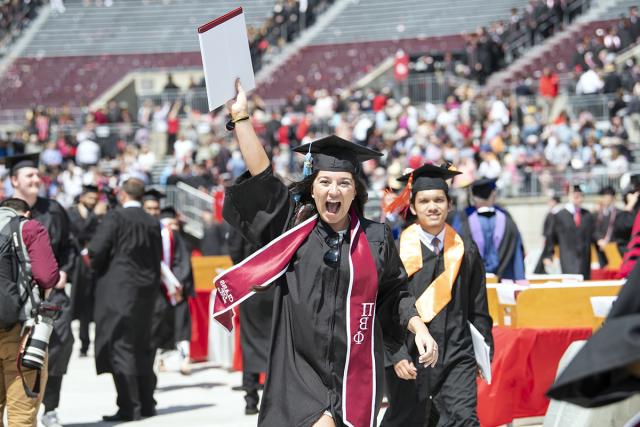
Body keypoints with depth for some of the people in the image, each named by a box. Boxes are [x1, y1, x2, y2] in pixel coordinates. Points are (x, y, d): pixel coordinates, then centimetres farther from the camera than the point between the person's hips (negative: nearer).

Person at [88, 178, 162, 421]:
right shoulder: (152, 223, 7)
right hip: (146, 290, 6)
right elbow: (157, 260, 11)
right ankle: (146, 404, 20)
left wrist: (97, 267, 3)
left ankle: (129, 407, -9)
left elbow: (96, 249, -15)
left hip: (117, 289, -6)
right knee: (141, 348, 15)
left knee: (120, 347, -4)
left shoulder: (116, 217, -10)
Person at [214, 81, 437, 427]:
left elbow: (394, 292, 14)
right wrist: (240, 116, -7)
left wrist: (418, 327, 0)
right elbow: (260, 175, -4)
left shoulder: (375, 239, 4)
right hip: (300, 370, -1)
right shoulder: (294, 227, 2)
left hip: (355, 374, 1)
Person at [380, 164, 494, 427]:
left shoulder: (465, 251, 6)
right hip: (409, 358, -2)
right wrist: (397, 356, -16)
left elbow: (478, 309, 13)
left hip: (457, 356, 2)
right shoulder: (397, 250, -4)